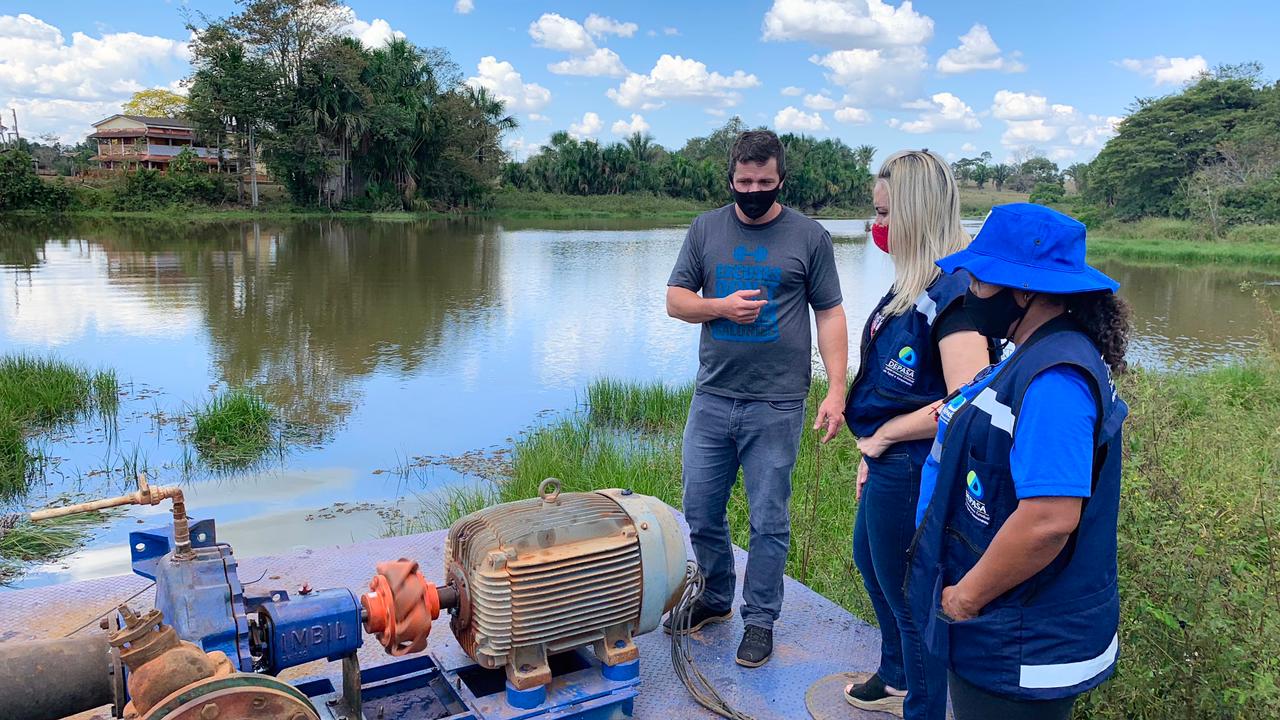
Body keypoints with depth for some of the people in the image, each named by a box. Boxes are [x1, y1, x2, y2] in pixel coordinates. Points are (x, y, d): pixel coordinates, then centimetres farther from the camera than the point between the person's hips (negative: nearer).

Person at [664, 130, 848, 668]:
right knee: (700, 512, 12)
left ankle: (759, 619, 23)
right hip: (712, 400, 3)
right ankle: (713, 600, 34)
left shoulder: (809, 236, 1)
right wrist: (720, 307, -12)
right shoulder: (706, 229, 8)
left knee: (768, 522, 5)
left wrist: (837, 390, -8)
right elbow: (675, 300, 8)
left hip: (776, 406, -3)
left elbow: (830, 315, 0)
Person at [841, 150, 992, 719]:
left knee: (909, 594, 7)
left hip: (914, 472, -10)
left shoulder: (954, 291, -23)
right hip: (889, 465, 11)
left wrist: (884, 435, -19)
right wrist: (872, 448, 10)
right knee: (870, 560, 27)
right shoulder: (913, 283, 6)